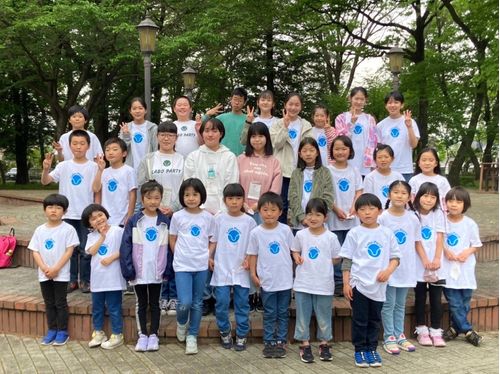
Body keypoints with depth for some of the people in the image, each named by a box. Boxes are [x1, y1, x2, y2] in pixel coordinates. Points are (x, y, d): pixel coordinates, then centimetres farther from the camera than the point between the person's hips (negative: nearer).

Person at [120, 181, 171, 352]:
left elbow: (169, 247, 0)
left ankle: (153, 335, 23)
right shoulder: (134, 221, -6)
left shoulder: (165, 221, -2)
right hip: (138, 271, -1)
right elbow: (126, 246, -7)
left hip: (157, 271, 1)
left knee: (154, 303, 13)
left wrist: (168, 270, -4)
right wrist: (128, 270, -12)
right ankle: (142, 335, 23)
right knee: (141, 304, 12)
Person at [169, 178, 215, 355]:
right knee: (185, 303, -11)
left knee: (197, 304, 8)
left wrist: (207, 256, 0)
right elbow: (172, 240, 6)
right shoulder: (177, 216, -3)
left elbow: (211, 240, 9)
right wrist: (181, 256, 2)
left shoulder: (208, 217, 0)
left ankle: (192, 336, 22)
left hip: (202, 266, 2)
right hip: (182, 266, -2)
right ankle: (181, 323, 22)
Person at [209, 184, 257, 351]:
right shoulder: (219, 219, 2)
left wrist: (248, 259, -12)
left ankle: (241, 336, 19)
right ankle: (224, 333, 20)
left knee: (242, 304, 6)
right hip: (222, 268, 0)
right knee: (221, 303, 0)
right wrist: (209, 257, -6)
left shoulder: (249, 221, -1)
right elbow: (214, 241, 7)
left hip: (241, 269, 0)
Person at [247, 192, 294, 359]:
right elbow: (253, 255, 2)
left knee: (283, 313, 11)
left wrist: (295, 271, 2)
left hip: (285, 280, 1)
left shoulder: (286, 230, -5)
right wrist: (253, 273, -3)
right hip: (267, 281, -1)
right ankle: (269, 342, 20)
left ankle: (281, 342, 22)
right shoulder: (256, 232, -5)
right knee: (269, 314, 9)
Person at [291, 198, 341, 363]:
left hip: (324, 283, -1)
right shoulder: (300, 235, -2)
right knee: (303, 315, 8)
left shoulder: (331, 237, -7)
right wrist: (297, 257, -7)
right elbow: (295, 251, 12)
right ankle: (305, 345, 22)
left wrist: (322, 265, -5)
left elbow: (335, 259, 3)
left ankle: (324, 344, 28)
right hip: (303, 283, 1)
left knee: (324, 316, 11)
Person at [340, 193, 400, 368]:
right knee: (360, 320, 5)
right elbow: (347, 260, -2)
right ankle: (360, 350, 18)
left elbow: (395, 257, 7)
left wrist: (388, 270, -12)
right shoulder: (354, 233, -3)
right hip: (359, 284, -2)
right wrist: (346, 283, -5)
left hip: (378, 285, 2)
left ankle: (372, 349, 26)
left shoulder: (387, 233, 3)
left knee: (374, 320, 13)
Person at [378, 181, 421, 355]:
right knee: (388, 305, 4)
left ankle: (399, 335, 25)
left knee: (400, 305, 15)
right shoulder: (383, 218, -9)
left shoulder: (413, 218, 1)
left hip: (406, 268, 3)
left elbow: (417, 242, 8)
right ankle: (389, 337, 13)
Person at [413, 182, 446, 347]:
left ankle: (436, 331, 12)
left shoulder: (438, 214, 5)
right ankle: (421, 330, 17)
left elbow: (439, 239, 0)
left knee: (436, 299, 3)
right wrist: (425, 260, -16)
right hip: (419, 264, -2)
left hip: (436, 264, 2)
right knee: (420, 298, 7)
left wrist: (436, 260, -12)